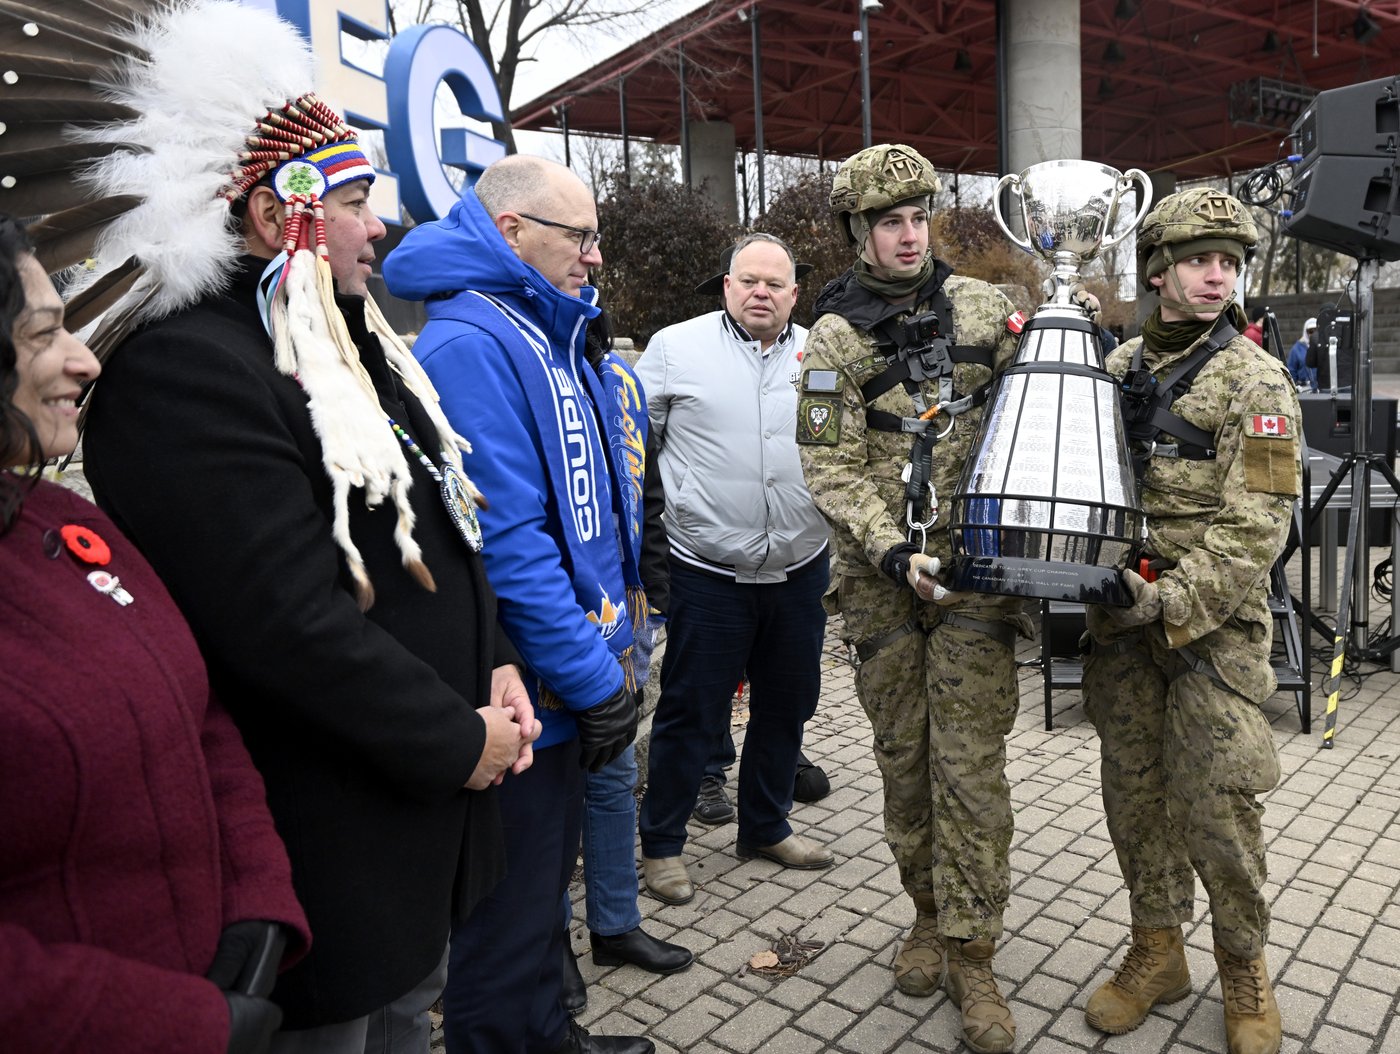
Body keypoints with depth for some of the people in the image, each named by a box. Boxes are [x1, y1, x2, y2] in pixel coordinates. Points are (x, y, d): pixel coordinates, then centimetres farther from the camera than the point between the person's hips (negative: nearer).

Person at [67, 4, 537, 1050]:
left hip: (431, 795, 9)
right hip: (332, 836, -9)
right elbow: (293, 622, -28)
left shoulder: (348, 339, 9)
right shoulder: (188, 370, -22)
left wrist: (493, 664, 1)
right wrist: (457, 738, -18)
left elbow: (447, 524, 13)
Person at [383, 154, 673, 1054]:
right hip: (527, 696, -10)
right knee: (515, 908, 8)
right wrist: (596, 679, -19)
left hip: (569, 680, 10)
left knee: (548, 873, 25)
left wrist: (610, 659, 15)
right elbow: (506, 540, -25)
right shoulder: (472, 345, -19)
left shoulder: (551, 338, 12)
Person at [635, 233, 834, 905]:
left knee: (787, 706, 17)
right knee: (691, 713, 4)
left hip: (799, 567, 5)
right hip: (708, 572, -4)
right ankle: (661, 844, 24)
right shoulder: (676, 347, -2)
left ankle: (767, 828, 37)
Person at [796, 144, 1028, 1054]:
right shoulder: (837, 336, 0)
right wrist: (894, 551, -17)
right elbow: (831, 466, -7)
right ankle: (930, 910, 32)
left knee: (971, 761, 0)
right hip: (883, 576, 0)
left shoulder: (982, 306, 6)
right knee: (904, 753, 11)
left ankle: (972, 955, 12)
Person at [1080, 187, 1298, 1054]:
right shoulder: (1118, 367, 9)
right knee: (1134, 790, 13)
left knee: (1217, 805, 1)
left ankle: (1244, 968, 26)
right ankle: (1158, 951, 31)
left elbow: (1256, 527, -12)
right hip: (1120, 622, 5)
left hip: (1214, 623, -4)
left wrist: (1171, 600, -21)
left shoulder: (1257, 382, -6)